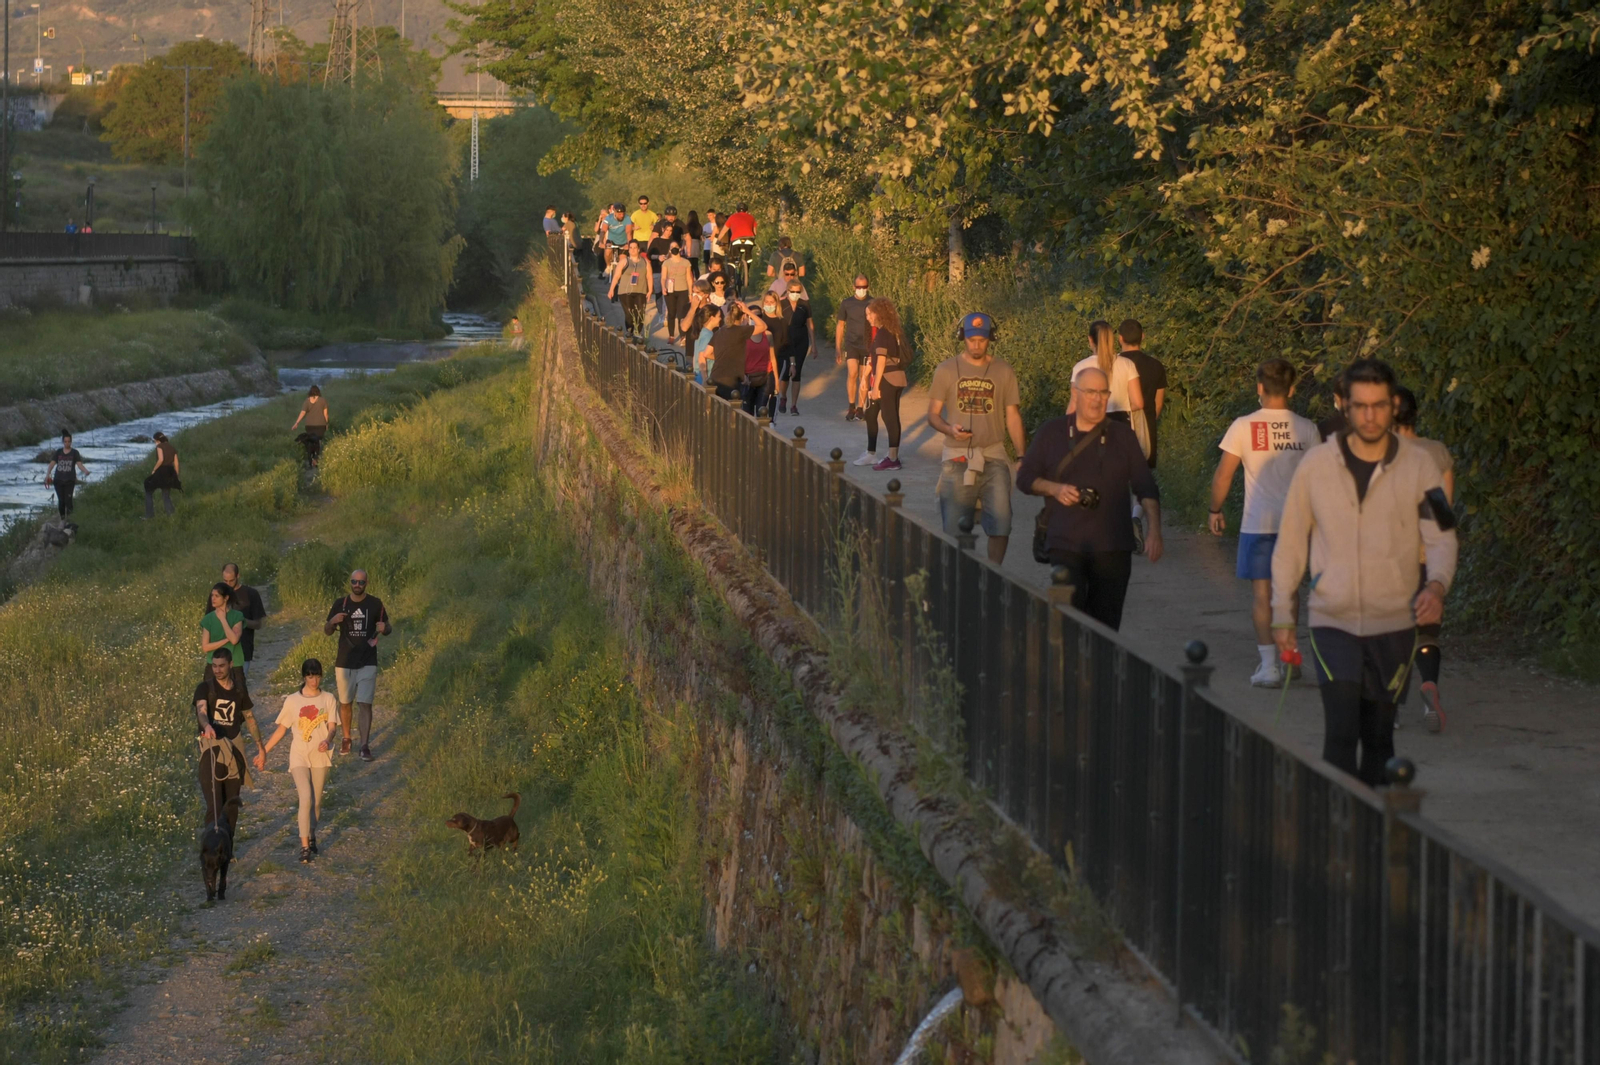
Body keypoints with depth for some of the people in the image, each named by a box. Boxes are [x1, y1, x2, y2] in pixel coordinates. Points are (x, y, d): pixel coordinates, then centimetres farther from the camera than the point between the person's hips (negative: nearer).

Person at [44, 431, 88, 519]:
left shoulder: (75, 452, 4)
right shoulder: (58, 452, 9)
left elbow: (79, 464, -6)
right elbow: (52, 464, 5)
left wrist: (86, 471, -25)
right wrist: (47, 475, -9)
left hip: (70, 480, -2)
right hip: (58, 480, 2)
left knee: (68, 499, -13)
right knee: (61, 500, 1)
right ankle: (62, 517, 11)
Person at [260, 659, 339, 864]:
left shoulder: (328, 700, 4)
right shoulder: (292, 701, 2)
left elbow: (332, 726, -4)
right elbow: (282, 728, 8)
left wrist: (327, 741, -26)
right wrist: (264, 751, 8)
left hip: (321, 756, 2)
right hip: (299, 756, -2)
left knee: (316, 801, 9)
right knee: (306, 799, -16)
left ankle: (311, 835, 34)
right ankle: (305, 846, -15)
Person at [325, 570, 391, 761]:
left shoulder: (375, 604, -2)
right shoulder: (340, 603, 0)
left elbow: (388, 628, 8)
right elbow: (327, 632, 4)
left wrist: (384, 628, -17)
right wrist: (332, 622, -19)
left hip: (368, 663, -2)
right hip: (344, 662, 2)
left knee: (365, 703, -10)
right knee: (344, 703, 12)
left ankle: (365, 746, -10)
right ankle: (346, 739, 31)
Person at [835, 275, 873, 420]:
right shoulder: (846, 303, 2)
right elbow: (840, 325, 8)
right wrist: (837, 348, 5)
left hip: (867, 346, 0)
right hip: (851, 344, 0)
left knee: (864, 377, 5)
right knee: (852, 373, -16)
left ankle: (860, 408, 17)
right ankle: (851, 407, -3)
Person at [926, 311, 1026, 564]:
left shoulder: (1004, 371, 6)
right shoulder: (947, 370, 4)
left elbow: (1012, 416, 8)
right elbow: (933, 415, 5)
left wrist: (1021, 457, -1)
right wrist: (949, 429, -18)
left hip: (993, 456, 0)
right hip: (957, 458, 0)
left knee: (1001, 520, -11)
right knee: (954, 526, 1)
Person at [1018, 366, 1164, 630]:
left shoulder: (1122, 435, 8)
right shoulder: (1051, 433, 7)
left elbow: (1145, 487, 7)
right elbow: (1025, 478, 11)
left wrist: (1154, 530, -5)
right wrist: (1054, 488, -9)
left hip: (1113, 548, 1)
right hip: (1066, 545, -1)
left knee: (1106, 622, 3)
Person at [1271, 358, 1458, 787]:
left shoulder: (1418, 466, 1)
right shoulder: (1317, 464, 0)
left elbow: (1441, 537, 1)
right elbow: (1290, 542, 8)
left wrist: (1438, 583, -21)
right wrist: (1282, 615, 7)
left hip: (1394, 623, 1)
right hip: (1333, 621, -1)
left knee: (1379, 736, 9)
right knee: (1340, 732, -14)